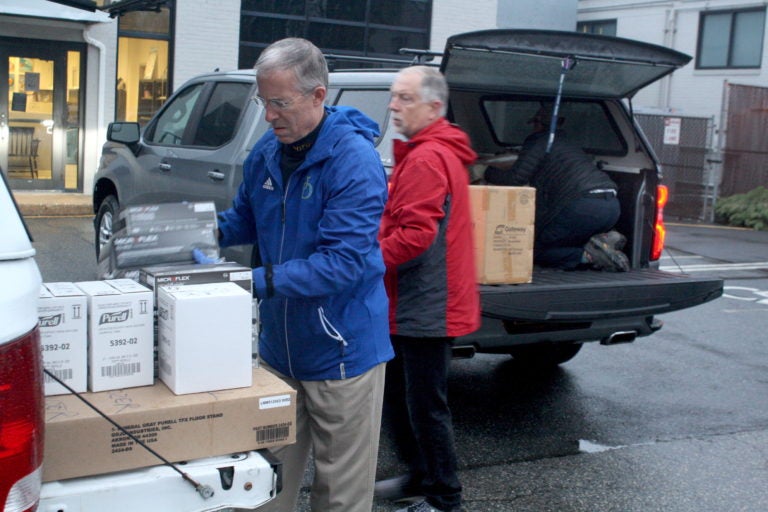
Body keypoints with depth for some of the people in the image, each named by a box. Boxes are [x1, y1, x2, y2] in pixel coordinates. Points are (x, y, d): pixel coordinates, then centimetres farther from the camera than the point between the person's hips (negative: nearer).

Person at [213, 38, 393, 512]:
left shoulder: (354, 161, -20)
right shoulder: (266, 153, 2)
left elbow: (343, 261, -25)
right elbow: (244, 220, 18)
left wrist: (260, 281, -29)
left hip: (340, 352, -6)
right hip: (280, 348, 6)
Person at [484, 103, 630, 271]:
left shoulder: (539, 143, 8)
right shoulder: (570, 145, 33)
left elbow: (516, 178, -2)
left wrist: (488, 172, 15)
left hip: (584, 205, -8)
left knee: (535, 250, 4)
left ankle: (588, 255, -17)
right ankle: (605, 238, 2)